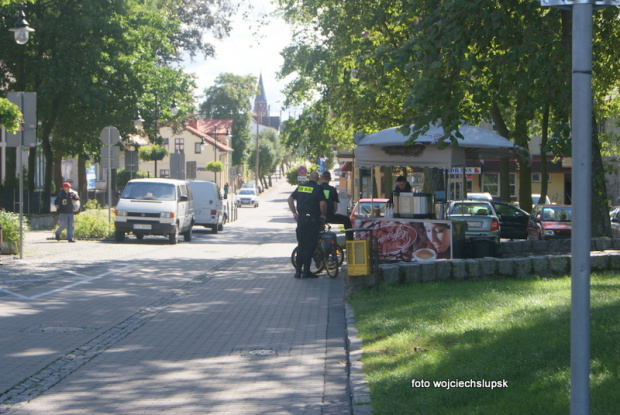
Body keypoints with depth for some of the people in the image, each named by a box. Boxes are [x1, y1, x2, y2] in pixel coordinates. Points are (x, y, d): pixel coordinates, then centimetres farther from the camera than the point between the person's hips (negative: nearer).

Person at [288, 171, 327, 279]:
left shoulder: (300, 187, 11)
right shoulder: (318, 189, -6)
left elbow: (290, 199, 15)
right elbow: (322, 203, -16)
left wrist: (294, 213, 17)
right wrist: (323, 215, -1)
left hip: (301, 218, 5)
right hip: (313, 219, -5)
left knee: (301, 245, 13)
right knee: (310, 245, -1)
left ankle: (298, 270, 12)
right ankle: (306, 271, -2)